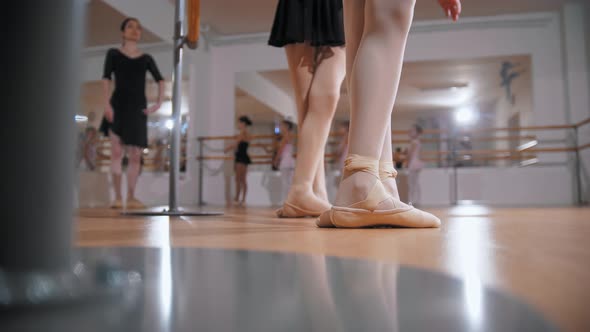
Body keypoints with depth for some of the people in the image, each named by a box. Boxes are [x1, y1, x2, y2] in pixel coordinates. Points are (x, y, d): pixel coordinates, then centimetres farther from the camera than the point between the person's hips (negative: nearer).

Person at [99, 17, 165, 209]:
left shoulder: (146, 59, 14)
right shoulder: (113, 54, 9)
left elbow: (160, 80, 14)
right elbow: (106, 78, 0)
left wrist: (159, 103, 1)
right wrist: (107, 103, -13)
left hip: (138, 107, 2)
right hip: (118, 105, -2)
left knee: (136, 156, 0)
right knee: (117, 151, -10)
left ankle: (131, 198, 8)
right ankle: (118, 197, -5)